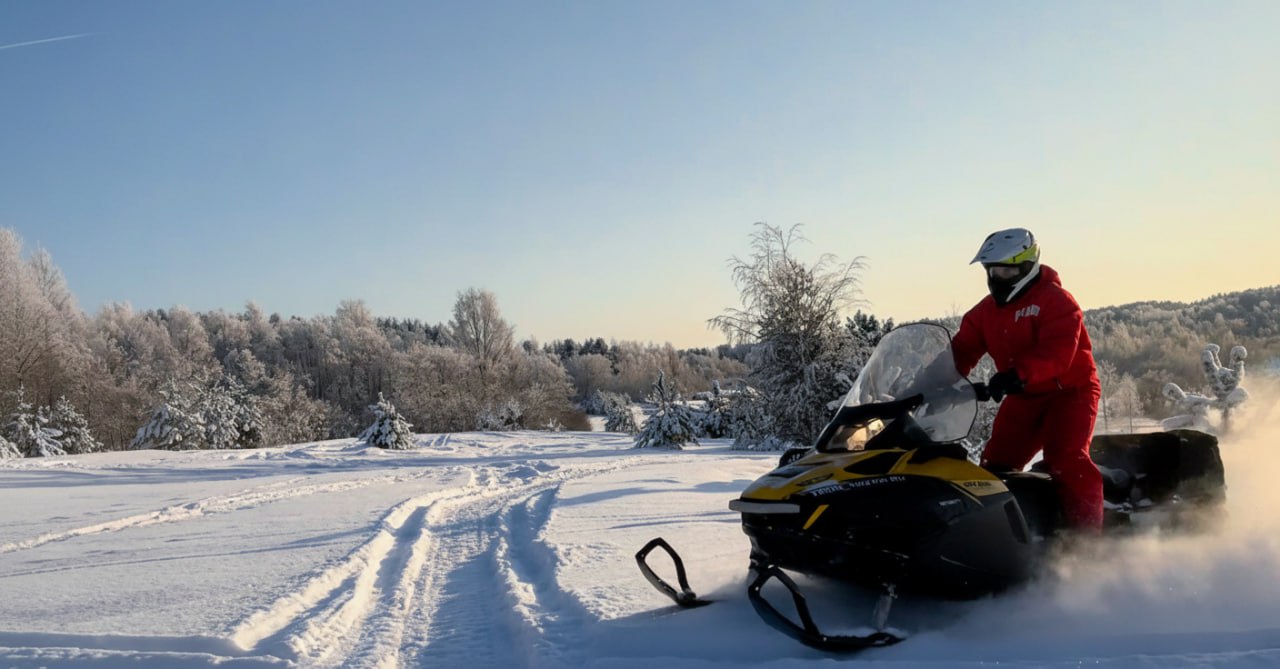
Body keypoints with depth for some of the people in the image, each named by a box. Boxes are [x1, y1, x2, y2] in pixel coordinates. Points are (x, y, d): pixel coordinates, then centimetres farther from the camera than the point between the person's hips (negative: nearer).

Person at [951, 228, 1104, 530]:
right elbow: (961, 350, 3)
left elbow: (1057, 352, -28)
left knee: (1065, 459, -23)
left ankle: (1086, 534, -18)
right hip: (1024, 397, 7)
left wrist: (1016, 375, -43)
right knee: (995, 464, 3)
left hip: (1070, 390, -7)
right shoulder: (986, 310, 9)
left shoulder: (1055, 300, -13)